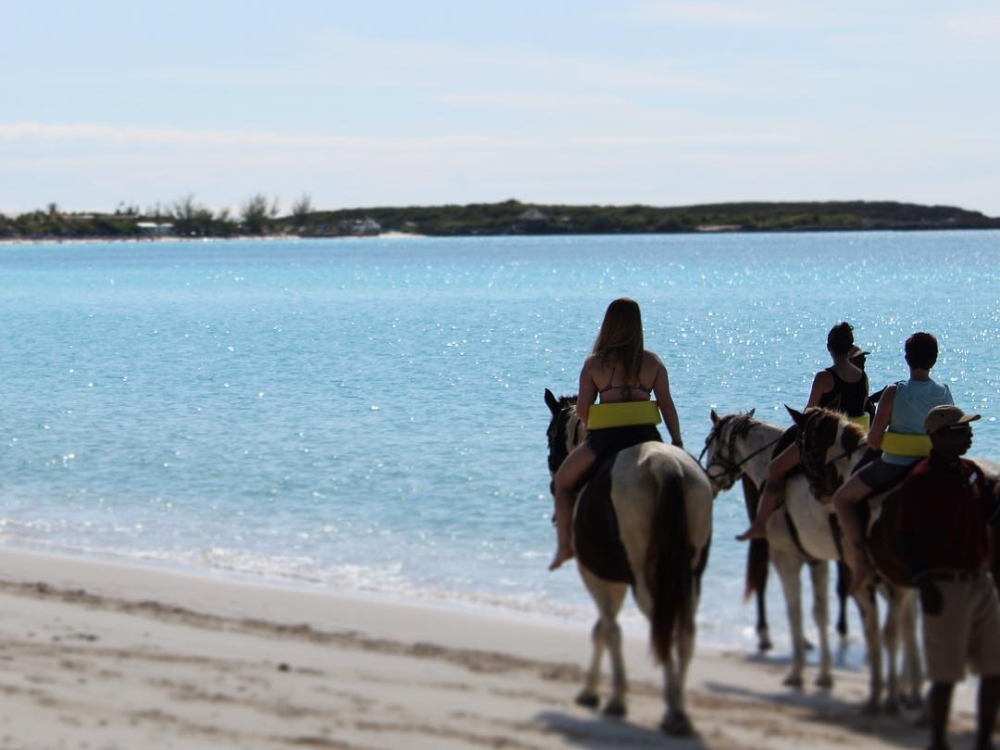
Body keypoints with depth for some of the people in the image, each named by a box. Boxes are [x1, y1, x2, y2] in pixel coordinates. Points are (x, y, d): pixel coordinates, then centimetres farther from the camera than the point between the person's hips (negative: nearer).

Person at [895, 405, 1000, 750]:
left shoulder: (971, 472, 10)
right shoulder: (920, 480, -13)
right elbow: (907, 536, -14)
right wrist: (924, 583, -20)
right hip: (946, 585, -7)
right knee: (946, 674, -1)